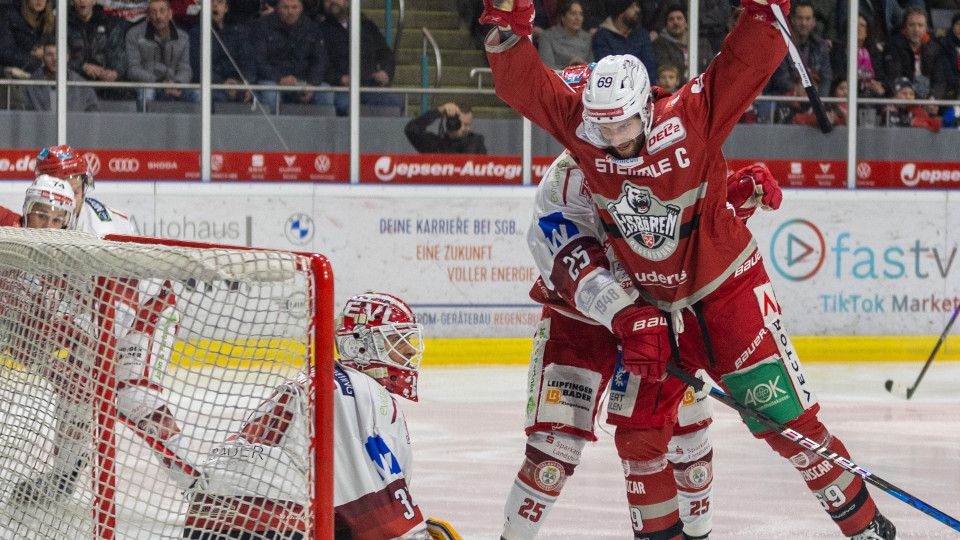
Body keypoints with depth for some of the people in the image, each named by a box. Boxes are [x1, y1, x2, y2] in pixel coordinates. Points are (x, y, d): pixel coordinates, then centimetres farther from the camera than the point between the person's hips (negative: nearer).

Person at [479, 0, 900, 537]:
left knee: (786, 419, -3)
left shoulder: (691, 116, -22)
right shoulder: (583, 129, -12)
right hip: (650, 305, 4)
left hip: (727, 288, -4)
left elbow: (751, 61, -27)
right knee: (639, 432, 4)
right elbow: (523, 84, -14)